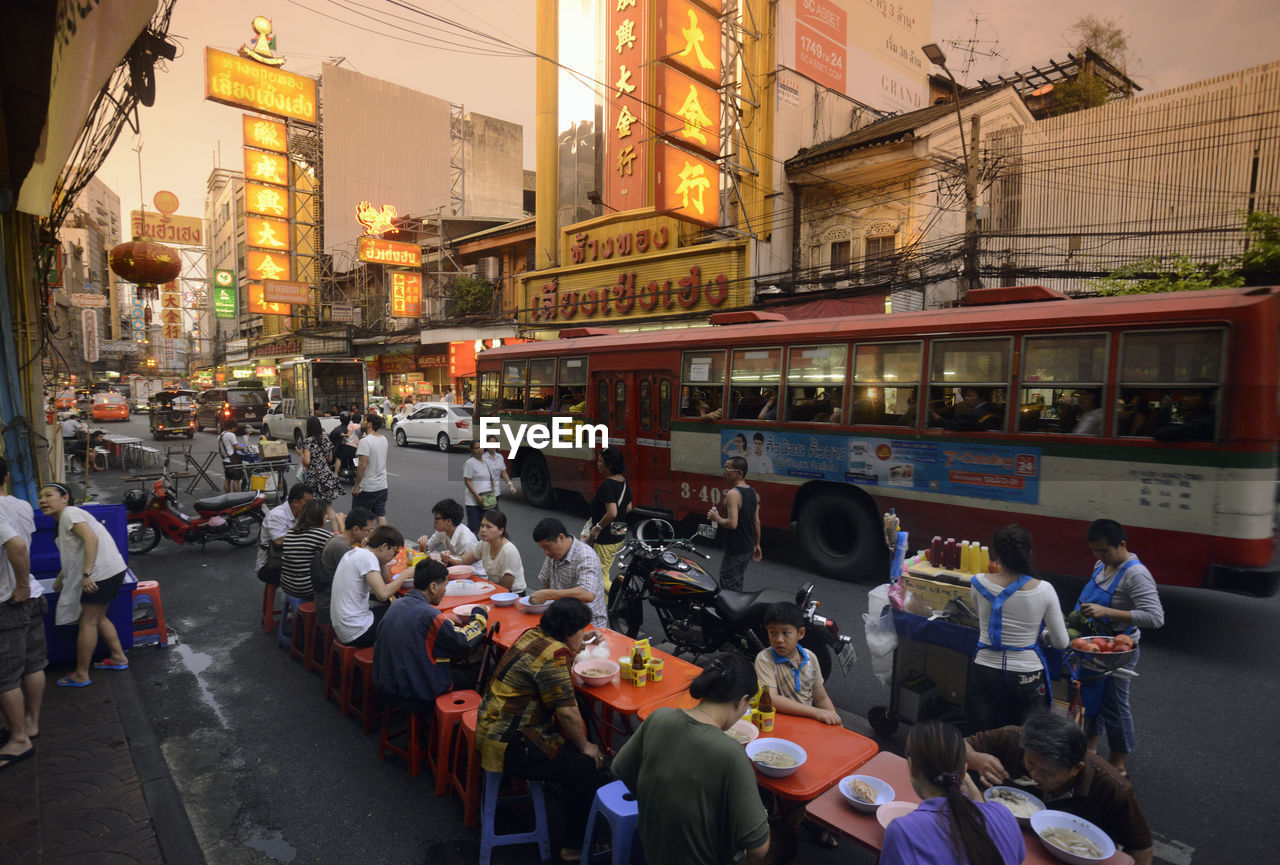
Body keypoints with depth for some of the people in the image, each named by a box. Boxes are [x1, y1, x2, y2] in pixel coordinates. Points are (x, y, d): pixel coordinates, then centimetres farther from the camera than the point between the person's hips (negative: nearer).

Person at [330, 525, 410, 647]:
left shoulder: (355, 552, 11)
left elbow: (385, 582, 16)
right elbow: (383, 594, -29)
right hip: (356, 632, -10)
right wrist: (404, 574, -16)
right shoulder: (367, 557, -19)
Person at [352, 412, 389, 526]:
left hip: (367, 488, -7)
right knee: (381, 516, 8)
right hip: (382, 486, 7)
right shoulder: (384, 439, 6)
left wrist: (356, 486, -16)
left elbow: (363, 465, -22)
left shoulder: (365, 441, -18)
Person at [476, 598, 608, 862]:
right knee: (587, 765, -4)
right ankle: (576, 846, 11)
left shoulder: (534, 634, 3)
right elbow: (567, 712, -21)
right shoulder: (553, 655, -24)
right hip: (510, 746, -10)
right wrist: (585, 747, -7)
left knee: (581, 743, 12)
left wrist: (576, 650, 5)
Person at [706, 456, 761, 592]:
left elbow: (732, 523, -29)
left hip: (735, 551, -9)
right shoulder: (752, 492, 7)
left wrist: (717, 518, -12)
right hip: (748, 549, 9)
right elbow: (757, 522, 13)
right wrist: (757, 545, 19)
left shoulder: (733, 494, -20)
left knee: (728, 588, -3)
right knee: (738, 584, 20)